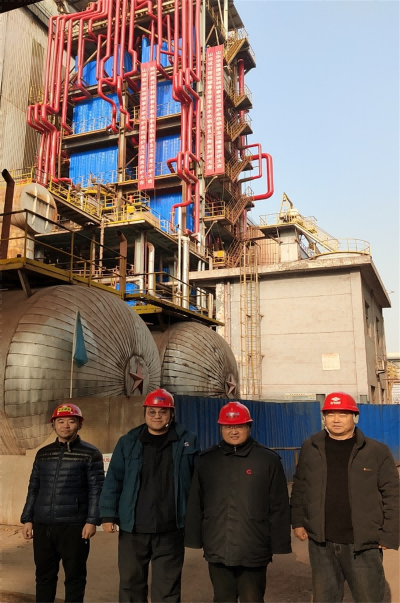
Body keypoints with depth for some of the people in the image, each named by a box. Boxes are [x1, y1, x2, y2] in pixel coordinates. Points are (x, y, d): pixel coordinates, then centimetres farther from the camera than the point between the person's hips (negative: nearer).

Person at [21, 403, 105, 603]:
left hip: (74, 526, -4)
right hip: (42, 526, 4)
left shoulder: (90, 453, -1)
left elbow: (96, 489, -5)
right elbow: (33, 489, 16)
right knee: (44, 575, 13)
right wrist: (27, 519, 11)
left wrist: (92, 520, -11)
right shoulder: (43, 453, 12)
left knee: (74, 577, 5)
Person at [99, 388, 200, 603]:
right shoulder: (128, 443, 3)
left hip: (170, 531, -1)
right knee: (130, 584, 14)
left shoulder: (187, 442, 0)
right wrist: (108, 515, -4)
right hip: (132, 529, 2)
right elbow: (113, 480, 2)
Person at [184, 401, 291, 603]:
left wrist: (278, 544, -2)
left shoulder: (268, 460, -2)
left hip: (254, 551, -2)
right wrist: (195, 539, 9)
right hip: (217, 550, 3)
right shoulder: (206, 460, 5)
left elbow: (279, 507, -1)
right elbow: (195, 504, 9)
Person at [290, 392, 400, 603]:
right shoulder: (310, 448, 3)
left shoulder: (376, 450, -4)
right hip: (321, 542, 2)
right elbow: (299, 487, 10)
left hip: (363, 544, -2)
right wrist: (298, 521, 6)